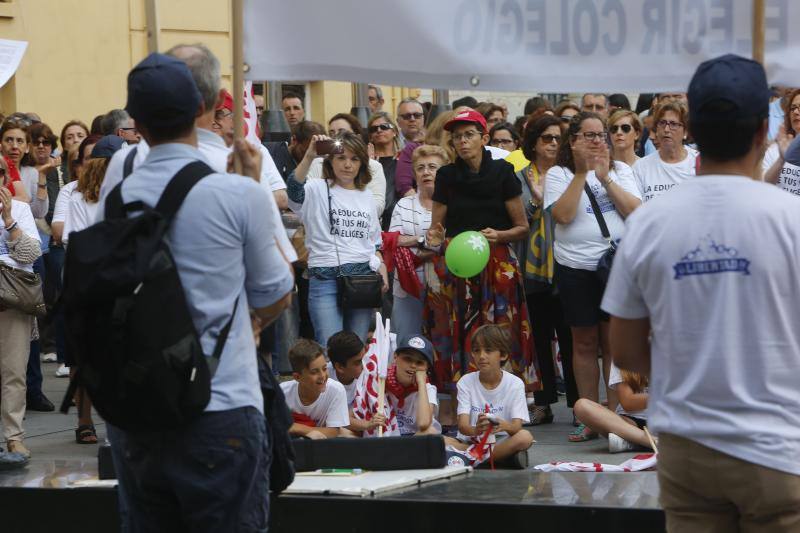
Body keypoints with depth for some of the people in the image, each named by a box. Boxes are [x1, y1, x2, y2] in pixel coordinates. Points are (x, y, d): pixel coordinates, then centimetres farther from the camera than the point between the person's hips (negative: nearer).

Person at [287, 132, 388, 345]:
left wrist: (381, 267, 6)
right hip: (325, 277, -4)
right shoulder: (317, 190, 0)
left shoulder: (366, 197, 17)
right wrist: (309, 157, -38)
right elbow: (294, 189, -23)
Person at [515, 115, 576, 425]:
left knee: (569, 337, -3)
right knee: (539, 338, 6)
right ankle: (543, 403, 13)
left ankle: (577, 402, 2)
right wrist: (536, 200, -12)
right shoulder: (521, 179, 7)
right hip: (533, 267, 1)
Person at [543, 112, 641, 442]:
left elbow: (635, 212, -5)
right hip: (576, 268, -1)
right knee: (584, 343, 5)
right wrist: (582, 173, -14)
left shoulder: (619, 171, 9)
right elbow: (563, 214, -13)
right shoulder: (559, 174, 3)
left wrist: (604, 178, -12)